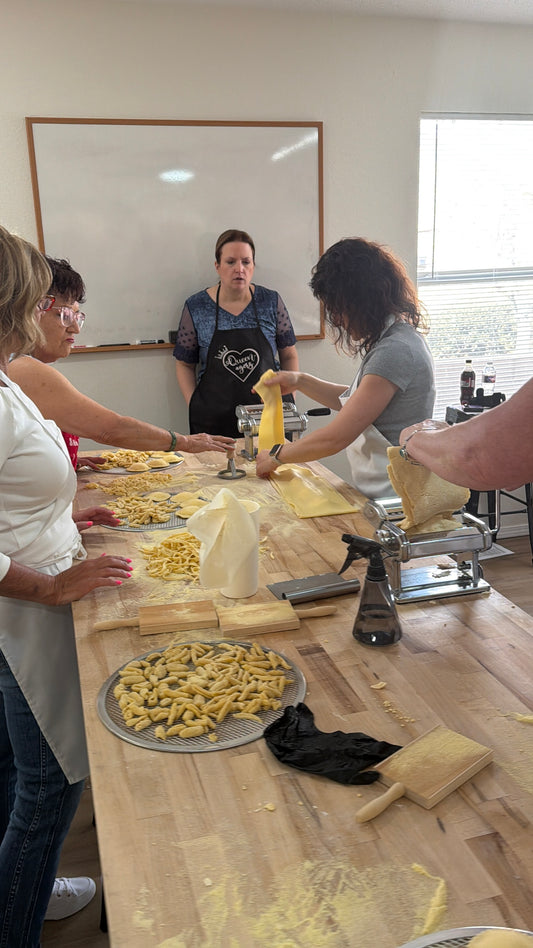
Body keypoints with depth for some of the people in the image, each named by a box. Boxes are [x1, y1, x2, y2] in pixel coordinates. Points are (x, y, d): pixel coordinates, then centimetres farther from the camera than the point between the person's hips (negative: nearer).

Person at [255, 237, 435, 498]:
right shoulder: (395, 338, 10)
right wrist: (300, 381, 14)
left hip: (393, 499, -9)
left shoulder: (394, 351, -20)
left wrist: (277, 456, -4)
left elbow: (335, 438, -18)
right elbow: (356, 402, 23)